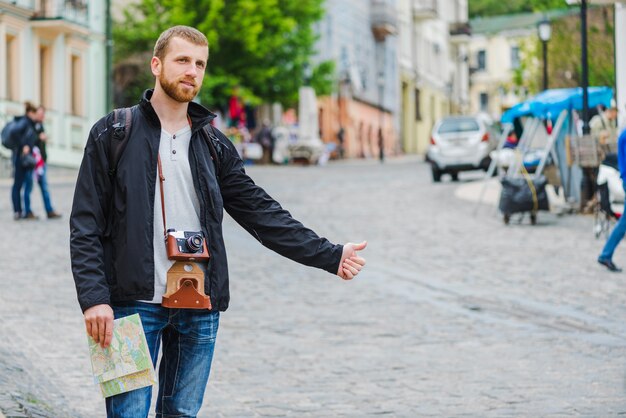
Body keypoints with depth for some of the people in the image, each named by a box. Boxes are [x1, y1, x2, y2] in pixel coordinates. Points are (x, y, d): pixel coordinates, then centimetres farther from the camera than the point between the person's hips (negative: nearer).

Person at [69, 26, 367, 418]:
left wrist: (331, 256, 3)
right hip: (134, 303, -4)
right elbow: (85, 224, -3)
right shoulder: (114, 134, 1)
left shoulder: (214, 145, 12)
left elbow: (263, 214, 11)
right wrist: (94, 297, -15)